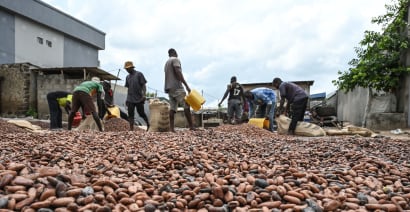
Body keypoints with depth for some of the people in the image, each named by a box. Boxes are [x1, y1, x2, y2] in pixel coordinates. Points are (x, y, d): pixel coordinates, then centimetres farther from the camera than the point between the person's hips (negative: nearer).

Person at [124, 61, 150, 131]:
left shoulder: (139, 74, -2)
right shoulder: (127, 77, 15)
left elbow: (143, 85, -5)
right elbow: (128, 88, 19)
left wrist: (143, 95, -16)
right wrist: (127, 99, 15)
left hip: (139, 99, -5)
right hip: (130, 100, 5)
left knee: (141, 113, 3)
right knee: (130, 114, -2)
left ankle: (148, 124, 24)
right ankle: (131, 129, -2)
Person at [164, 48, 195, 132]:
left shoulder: (167, 62, 25)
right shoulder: (175, 60, -2)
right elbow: (178, 73, -15)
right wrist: (186, 85, -19)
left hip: (169, 88, 9)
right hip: (176, 87, -9)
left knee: (172, 107, 2)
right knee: (186, 105, -9)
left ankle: (171, 128, -5)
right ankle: (191, 127, -12)